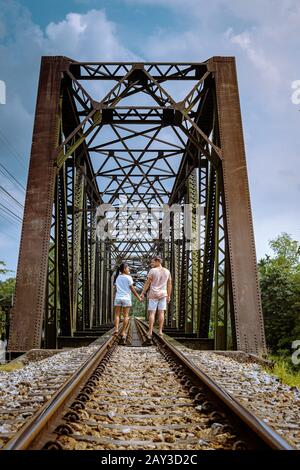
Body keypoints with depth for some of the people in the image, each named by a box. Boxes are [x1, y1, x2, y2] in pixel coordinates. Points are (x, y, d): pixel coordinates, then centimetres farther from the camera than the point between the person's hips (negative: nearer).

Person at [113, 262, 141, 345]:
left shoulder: (117, 278, 7)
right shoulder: (128, 277, -6)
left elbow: (115, 288, 11)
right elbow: (132, 289, -4)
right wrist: (138, 297, 3)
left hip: (118, 298, 3)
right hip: (126, 298, -3)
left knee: (117, 314, 7)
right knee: (126, 316, 4)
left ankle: (116, 329, -10)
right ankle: (123, 332, 5)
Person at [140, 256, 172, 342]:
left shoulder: (152, 271, -11)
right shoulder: (167, 271, 4)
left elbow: (147, 283, -10)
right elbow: (169, 285, 7)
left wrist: (142, 293, -4)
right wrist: (168, 296, 13)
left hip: (153, 294, -4)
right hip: (163, 294, 4)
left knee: (152, 313, -2)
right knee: (161, 312, 6)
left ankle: (150, 332, -5)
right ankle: (160, 331, 5)